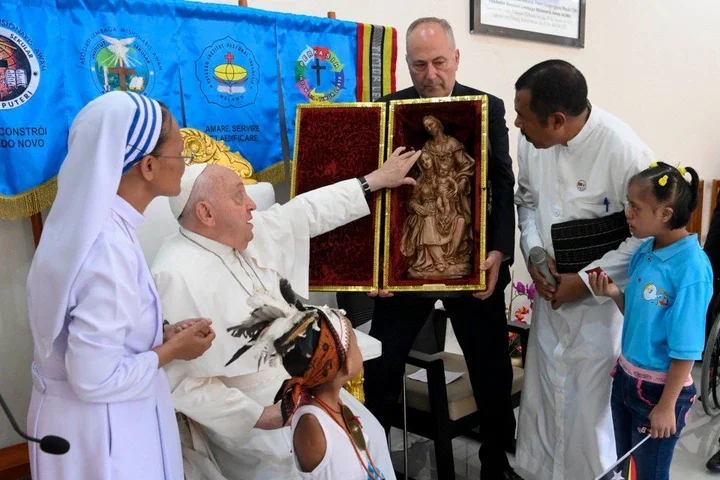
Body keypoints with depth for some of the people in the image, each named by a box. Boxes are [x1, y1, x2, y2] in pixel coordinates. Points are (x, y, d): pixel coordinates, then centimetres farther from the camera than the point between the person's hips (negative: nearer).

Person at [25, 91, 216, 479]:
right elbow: (95, 377, -27)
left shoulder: (89, 225, -1)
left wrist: (162, 336, 1)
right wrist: (173, 349, -15)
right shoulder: (109, 248, -28)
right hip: (101, 428, -8)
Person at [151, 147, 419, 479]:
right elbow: (182, 381, -26)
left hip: (296, 385, 8)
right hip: (244, 412, -8)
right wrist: (255, 416, -25)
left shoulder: (252, 233, 1)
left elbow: (307, 212, 11)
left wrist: (376, 180, 16)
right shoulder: (178, 276, -25)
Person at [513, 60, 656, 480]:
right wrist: (535, 255, -5)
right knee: (543, 394, 16)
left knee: (593, 403, 2)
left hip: (603, 300, -5)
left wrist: (586, 281, -16)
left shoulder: (625, 152, -23)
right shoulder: (533, 141, -6)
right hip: (552, 292, 6)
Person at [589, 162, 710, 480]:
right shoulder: (644, 251, -3)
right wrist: (614, 293, -9)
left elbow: (686, 349, -20)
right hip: (626, 376, 7)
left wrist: (666, 406, -15)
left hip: (659, 388, -6)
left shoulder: (691, 268, -23)